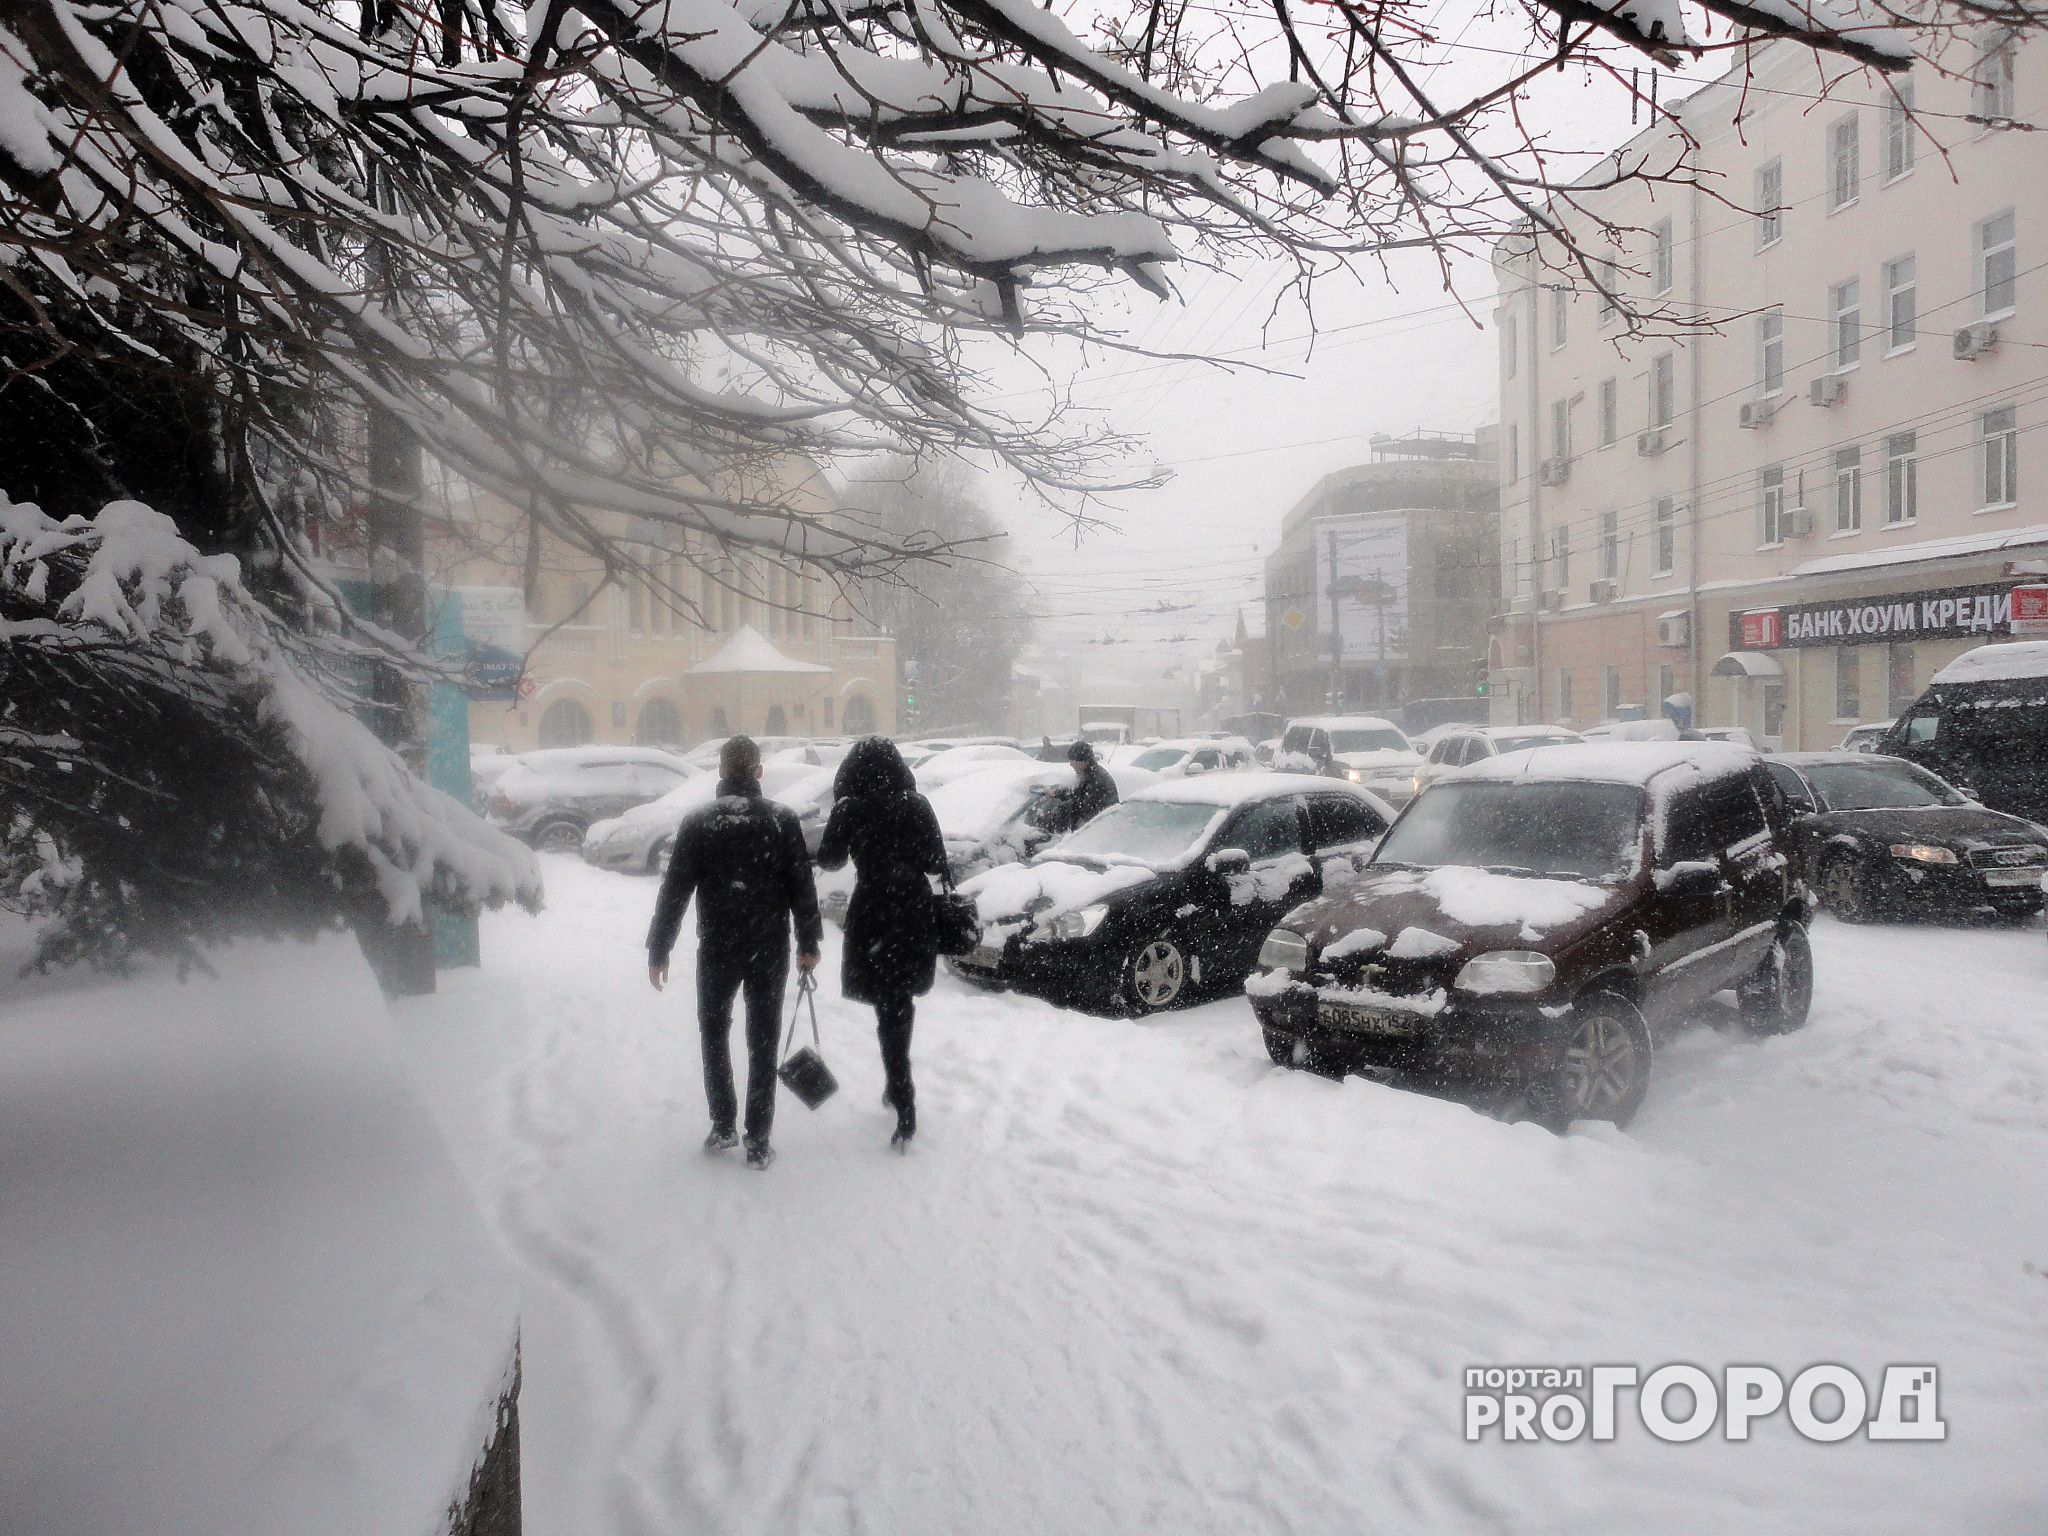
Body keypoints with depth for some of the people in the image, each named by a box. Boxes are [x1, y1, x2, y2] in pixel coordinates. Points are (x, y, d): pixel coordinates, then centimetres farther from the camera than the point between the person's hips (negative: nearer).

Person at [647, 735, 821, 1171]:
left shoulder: (698, 823, -5)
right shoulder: (783, 820, -4)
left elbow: (674, 891, -4)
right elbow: (802, 886, -3)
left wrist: (658, 950, 3)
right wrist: (808, 942, 7)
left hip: (717, 949, 0)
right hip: (771, 950, 1)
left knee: (714, 1032, 19)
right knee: (763, 1042, 8)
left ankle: (723, 1126, 18)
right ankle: (758, 1143, 10)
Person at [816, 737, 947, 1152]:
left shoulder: (851, 809, -8)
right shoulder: (917, 806, -2)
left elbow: (829, 860, 4)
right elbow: (937, 864, 0)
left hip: (873, 917, -3)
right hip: (915, 916, 3)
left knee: (890, 1012, 1)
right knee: (901, 1003, 20)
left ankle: (906, 1112, -3)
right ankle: (898, 1090, 32)